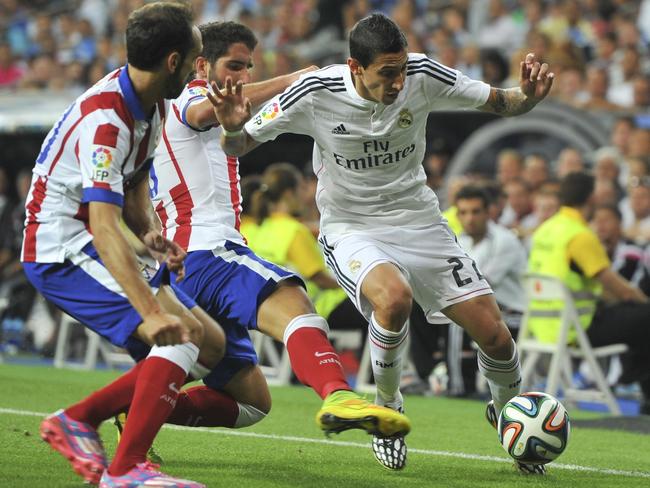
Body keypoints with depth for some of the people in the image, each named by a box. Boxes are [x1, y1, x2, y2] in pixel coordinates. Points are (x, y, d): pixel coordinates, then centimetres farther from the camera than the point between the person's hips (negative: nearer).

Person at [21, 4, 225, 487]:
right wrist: (151, 311, -44)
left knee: (210, 344, 6)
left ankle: (78, 420, 10)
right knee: (181, 334, -24)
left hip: (93, 248, 10)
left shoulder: (152, 104, 4)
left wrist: (149, 231, -5)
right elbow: (103, 228, -35)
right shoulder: (105, 121, -27)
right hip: (62, 251, -10)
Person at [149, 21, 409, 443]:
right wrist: (288, 82, -27)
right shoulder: (188, 98, 2)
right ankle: (338, 395, -63)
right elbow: (207, 109, -23)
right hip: (206, 252, -10)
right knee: (293, 302, -36)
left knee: (252, 399, 14)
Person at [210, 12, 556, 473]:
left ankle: (507, 416, 28)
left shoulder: (422, 76, -14)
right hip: (351, 231, -3)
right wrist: (233, 127, -32)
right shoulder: (316, 94, -19)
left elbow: (498, 102, -1)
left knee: (495, 335, -6)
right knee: (394, 297, -37)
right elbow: (237, 147, -9)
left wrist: (527, 96, -24)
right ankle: (387, 406, -8)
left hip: (419, 222, 3)